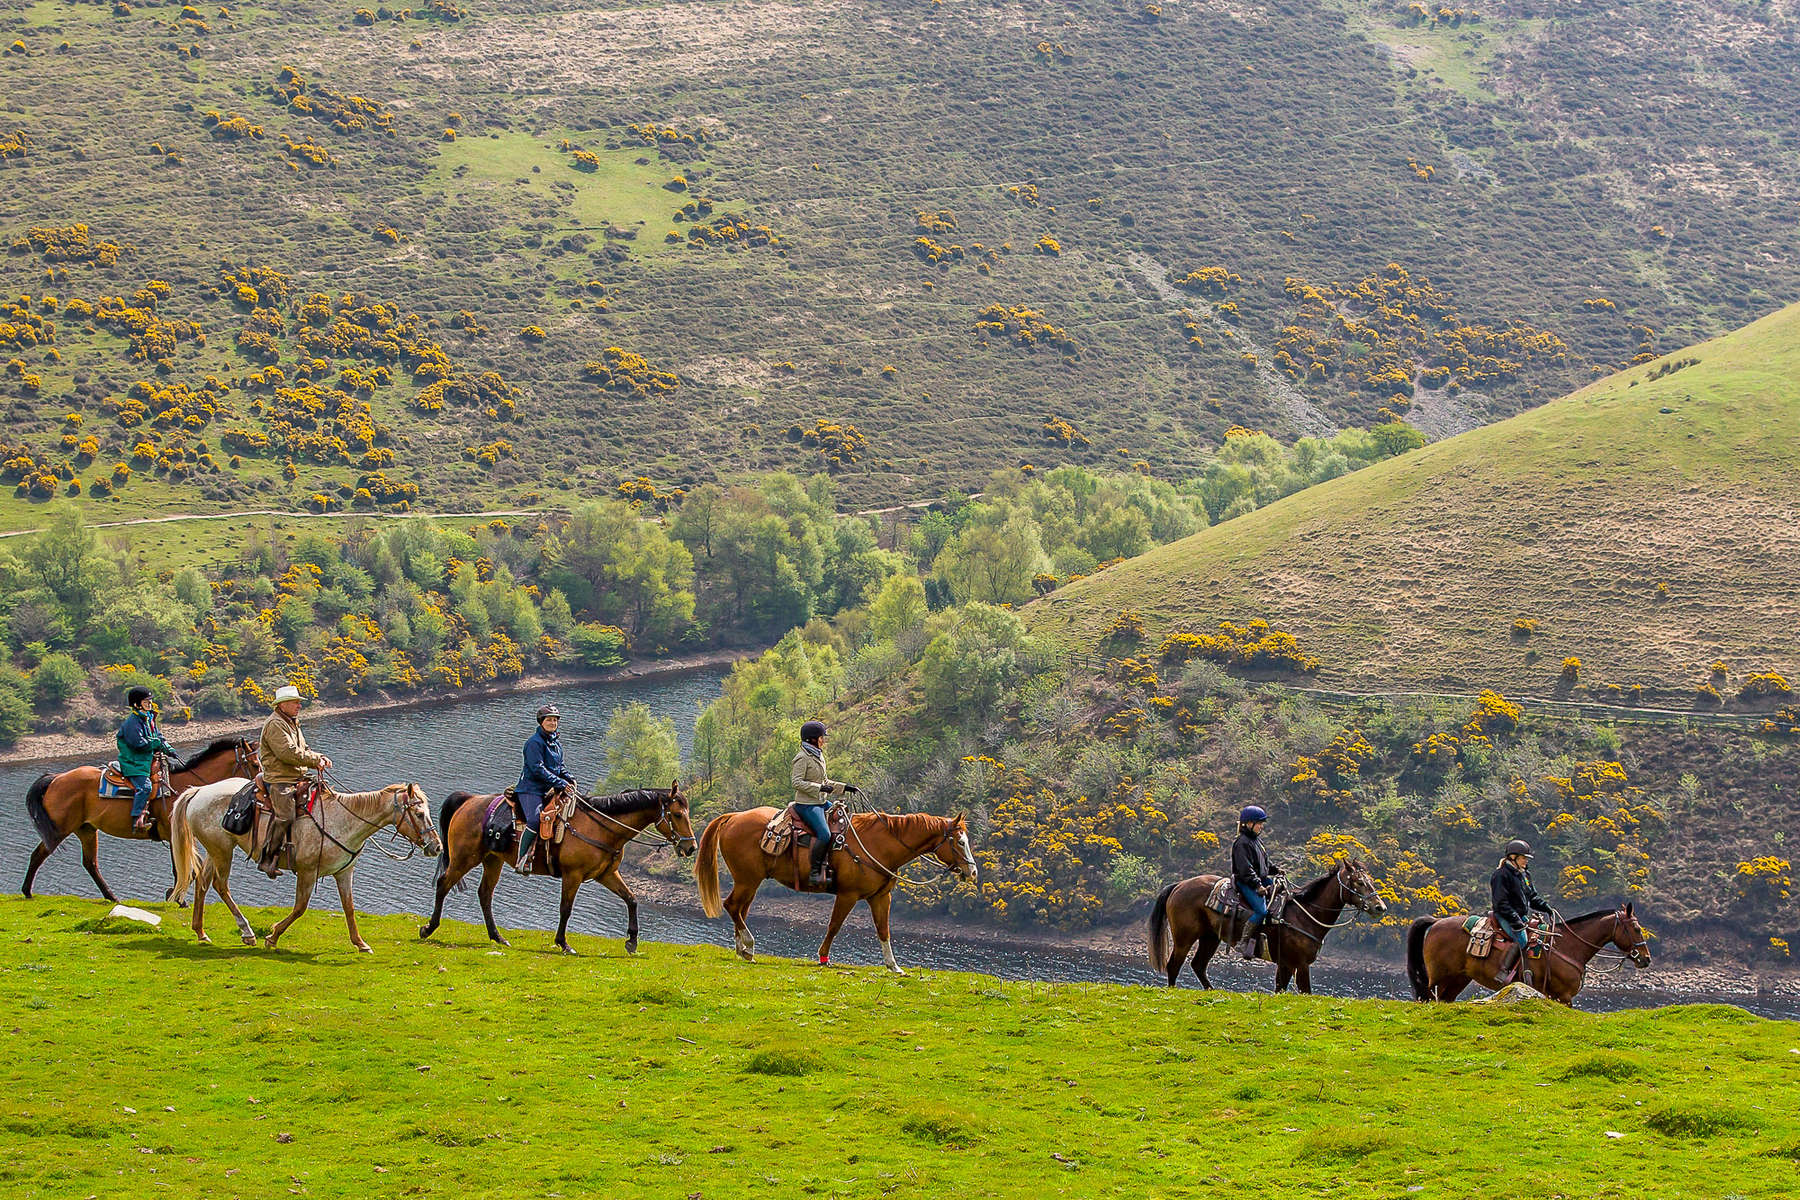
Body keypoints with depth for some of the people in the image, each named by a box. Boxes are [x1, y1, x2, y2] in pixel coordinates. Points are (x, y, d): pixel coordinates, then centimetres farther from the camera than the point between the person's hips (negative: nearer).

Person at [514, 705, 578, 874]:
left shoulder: (557, 744, 18)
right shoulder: (534, 742, -9)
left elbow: (559, 769, 25)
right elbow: (537, 769, -18)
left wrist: (570, 779, 3)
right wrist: (560, 783, -21)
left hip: (549, 790, 9)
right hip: (531, 789, -9)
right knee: (535, 819, -31)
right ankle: (522, 861, -30)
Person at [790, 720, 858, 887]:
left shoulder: (819, 756, 16)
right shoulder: (802, 757, -11)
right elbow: (797, 782, -18)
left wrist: (845, 787, 13)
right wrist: (820, 787, -23)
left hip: (822, 802, 10)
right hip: (807, 804, -10)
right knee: (825, 835, -25)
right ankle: (815, 873, -18)